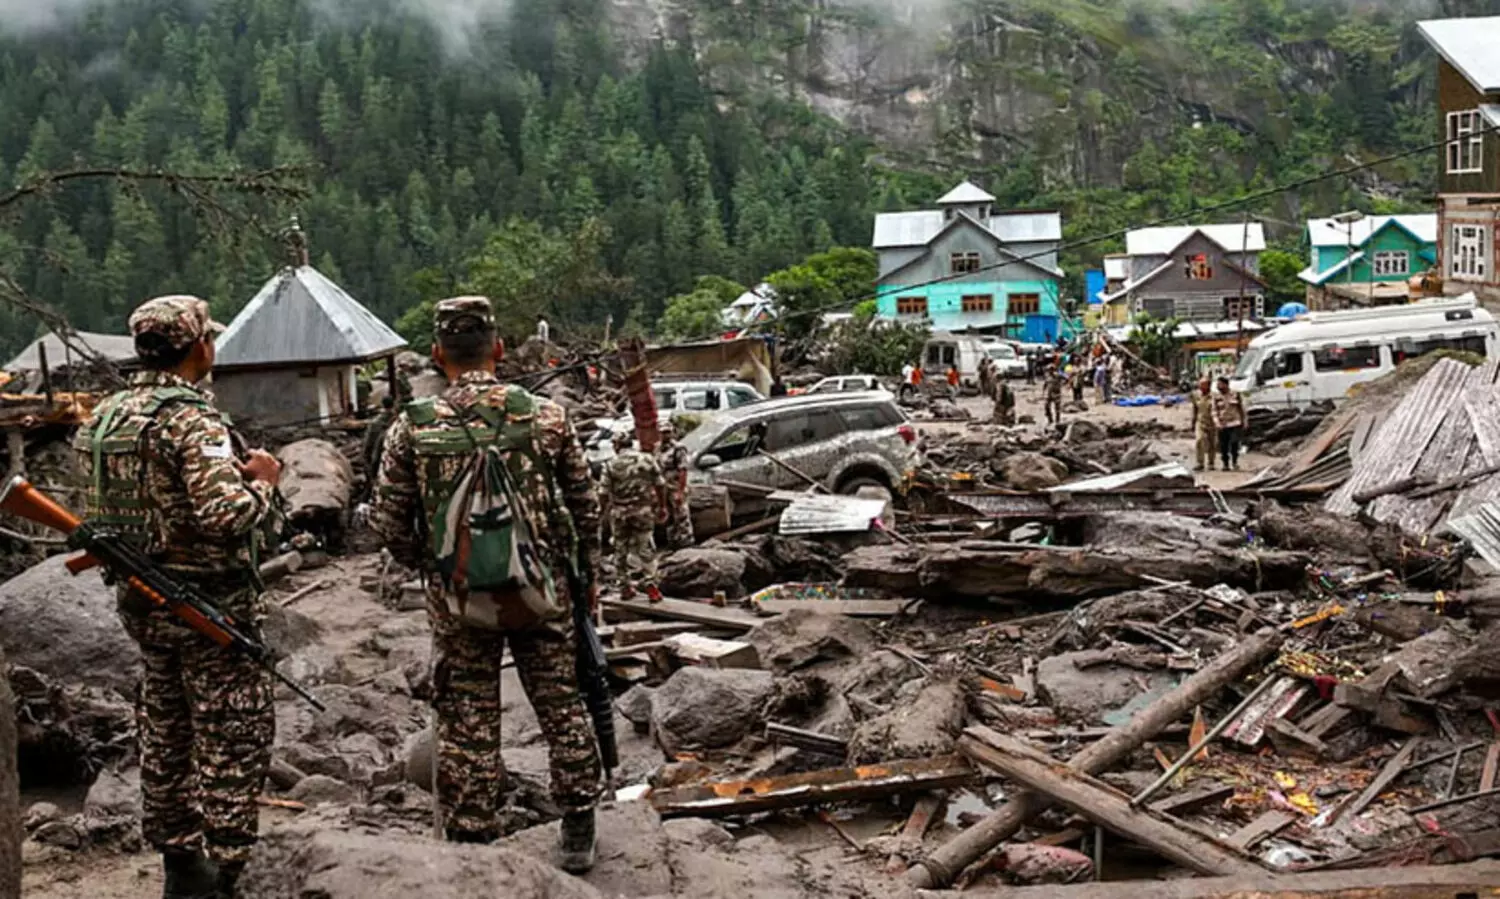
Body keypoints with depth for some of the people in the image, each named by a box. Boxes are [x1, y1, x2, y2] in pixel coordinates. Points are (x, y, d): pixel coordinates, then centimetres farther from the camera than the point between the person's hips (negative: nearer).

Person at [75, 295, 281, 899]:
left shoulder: (107, 415, 7)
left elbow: (105, 505, 13)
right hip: (210, 603, -9)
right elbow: (225, 514, -29)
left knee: (165, 733, 18)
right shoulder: (192, 420, -20)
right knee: (234, 738, 1)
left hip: (140, 600, 9)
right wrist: (262, 482, -10)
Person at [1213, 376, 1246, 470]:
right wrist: (1217, 423, -11)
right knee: (1223, 445, 0)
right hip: (1223, 425, 1)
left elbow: (1242, 409, 10)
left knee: (1234, 442, -17)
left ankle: (1235, 461, 1)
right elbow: (1214, 411, 2)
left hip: (1235, 424, -1)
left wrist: (1243, 422, 9)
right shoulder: (1216, 397, 3)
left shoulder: (1236, 395, 2)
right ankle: (1226, 464, 12)